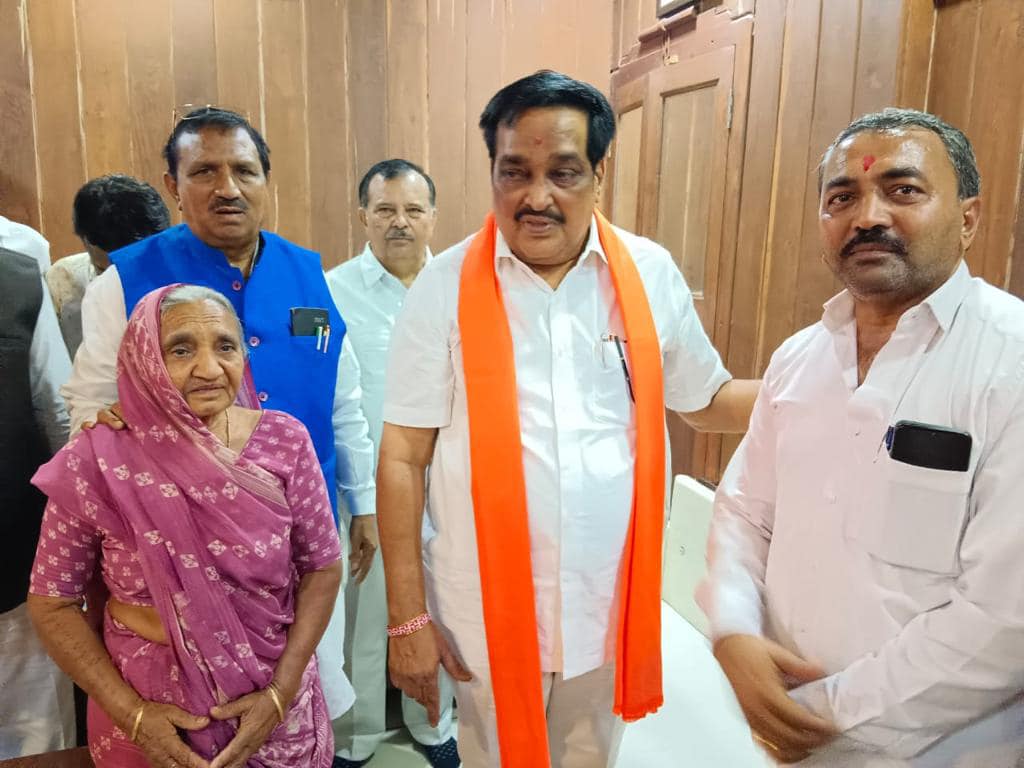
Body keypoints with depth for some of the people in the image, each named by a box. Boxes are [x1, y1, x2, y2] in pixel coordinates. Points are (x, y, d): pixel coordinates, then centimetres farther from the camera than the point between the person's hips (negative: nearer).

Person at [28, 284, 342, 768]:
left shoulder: (284, 442, -13)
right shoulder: (96, 462, -15)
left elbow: (322, 566, -4)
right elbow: (52, 602, -4)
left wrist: (281, 691, -11)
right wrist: (130, 713, -11)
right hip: (153, 717, -1)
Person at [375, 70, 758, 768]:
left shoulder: (651, 274, -4)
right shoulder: (445, 286, -10)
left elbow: (708, 401, 7)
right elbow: (403, 457, -8)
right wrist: (407, 616, -8)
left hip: (612, 603, 2)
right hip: (488, 610, -2)